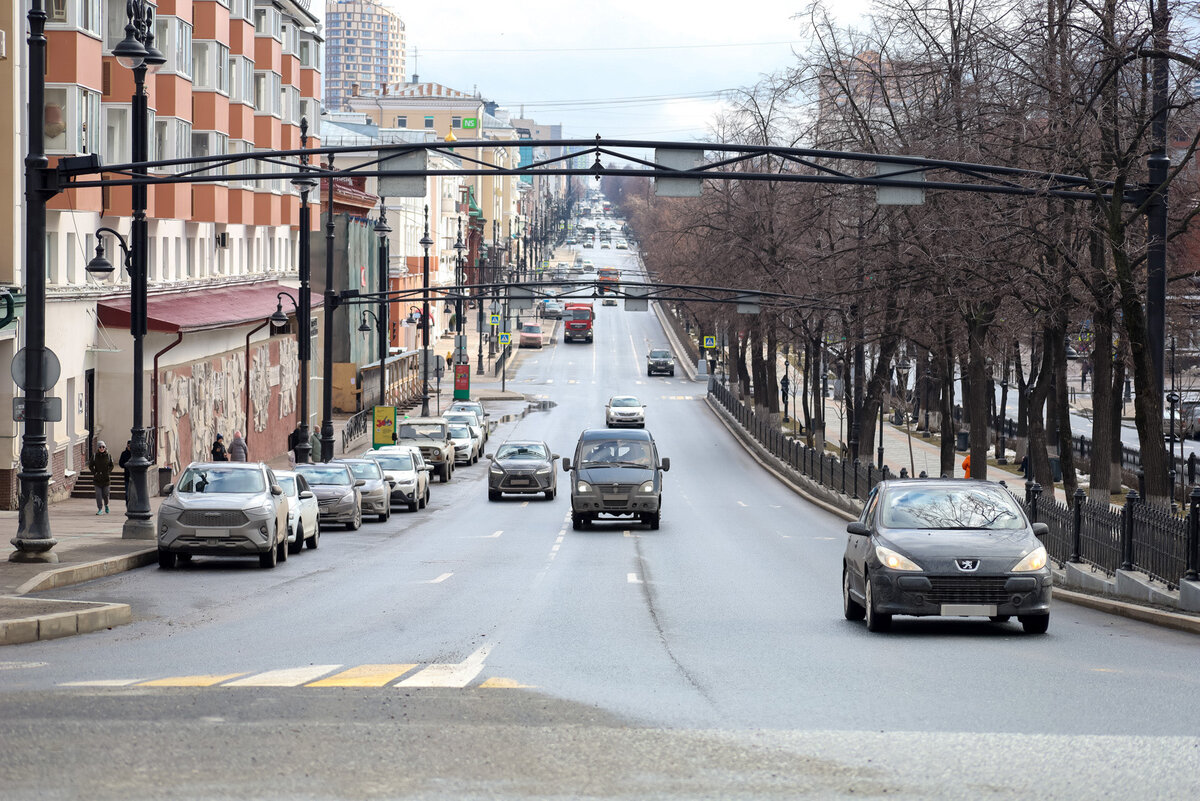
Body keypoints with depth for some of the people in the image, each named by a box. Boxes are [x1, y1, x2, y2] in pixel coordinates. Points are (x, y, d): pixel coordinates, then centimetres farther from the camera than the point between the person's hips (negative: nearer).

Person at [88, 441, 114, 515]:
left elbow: (111, 465, 11)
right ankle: (100, 509, 2)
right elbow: (90, 466, 5)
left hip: (106, 478, 0)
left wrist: (109, 472, -4)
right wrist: (94, 473, -8)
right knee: (98, 494, -4)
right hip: (97, 478, 0)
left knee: (105, 494, 3)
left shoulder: (108, 456, 1)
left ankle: (106, 505, 32)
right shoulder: (94, 456, -2)